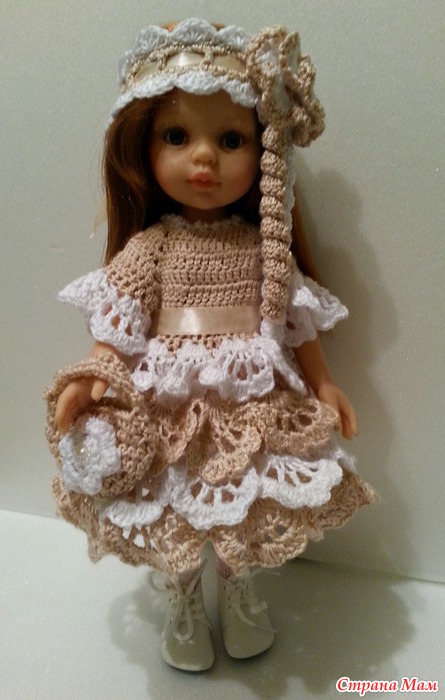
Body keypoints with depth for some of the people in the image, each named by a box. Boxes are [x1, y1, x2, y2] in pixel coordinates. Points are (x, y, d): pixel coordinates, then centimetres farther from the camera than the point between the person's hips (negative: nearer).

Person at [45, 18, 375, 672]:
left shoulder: (266, 247, 0)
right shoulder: (148, 248, -6)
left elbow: (296, 322, 5)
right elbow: (117, 324, -8)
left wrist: (324, 385, 4)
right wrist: (89, 378, -21)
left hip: (254, 410, 2)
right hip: (168, 414, -1)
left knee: (245, 522, 18)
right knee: (175, 520, 15)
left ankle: (239, 596, 48)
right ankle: (183, 606, 44)